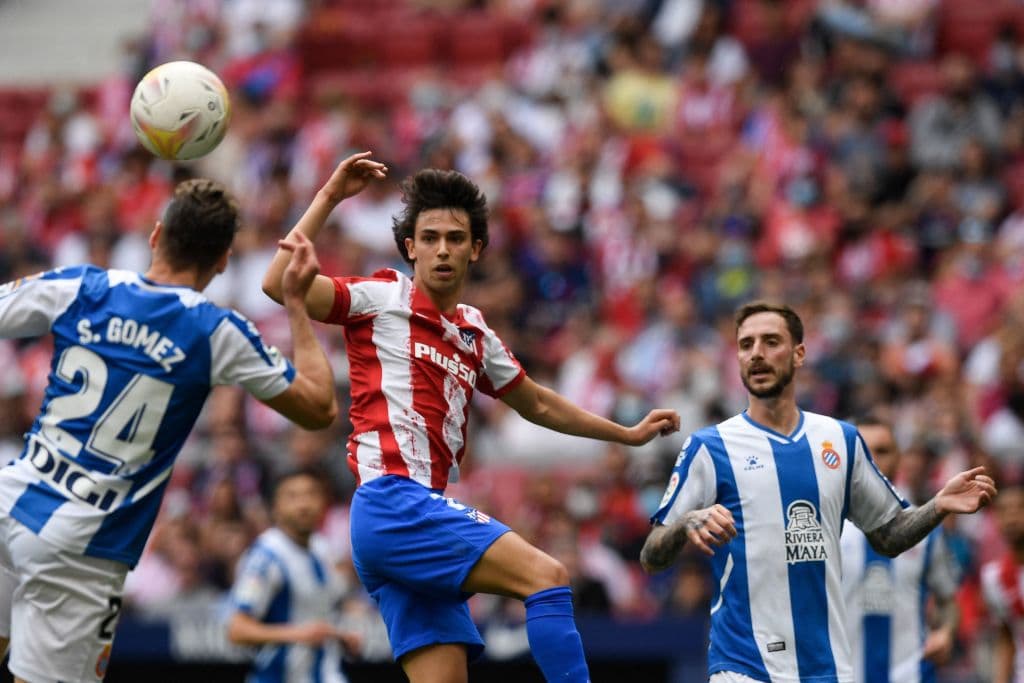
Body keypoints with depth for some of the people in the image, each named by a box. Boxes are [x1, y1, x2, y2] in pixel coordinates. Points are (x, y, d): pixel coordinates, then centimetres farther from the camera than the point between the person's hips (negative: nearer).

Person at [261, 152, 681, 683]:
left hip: (423, 516, 8)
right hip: (392, 503, -8)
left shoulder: (474, 336, 22)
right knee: (546, 576, -20)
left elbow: (537, 404, 36)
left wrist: (628, 434, 40)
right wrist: (329, 196, -9)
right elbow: (279, 282, -9)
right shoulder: (381, 299, 3)